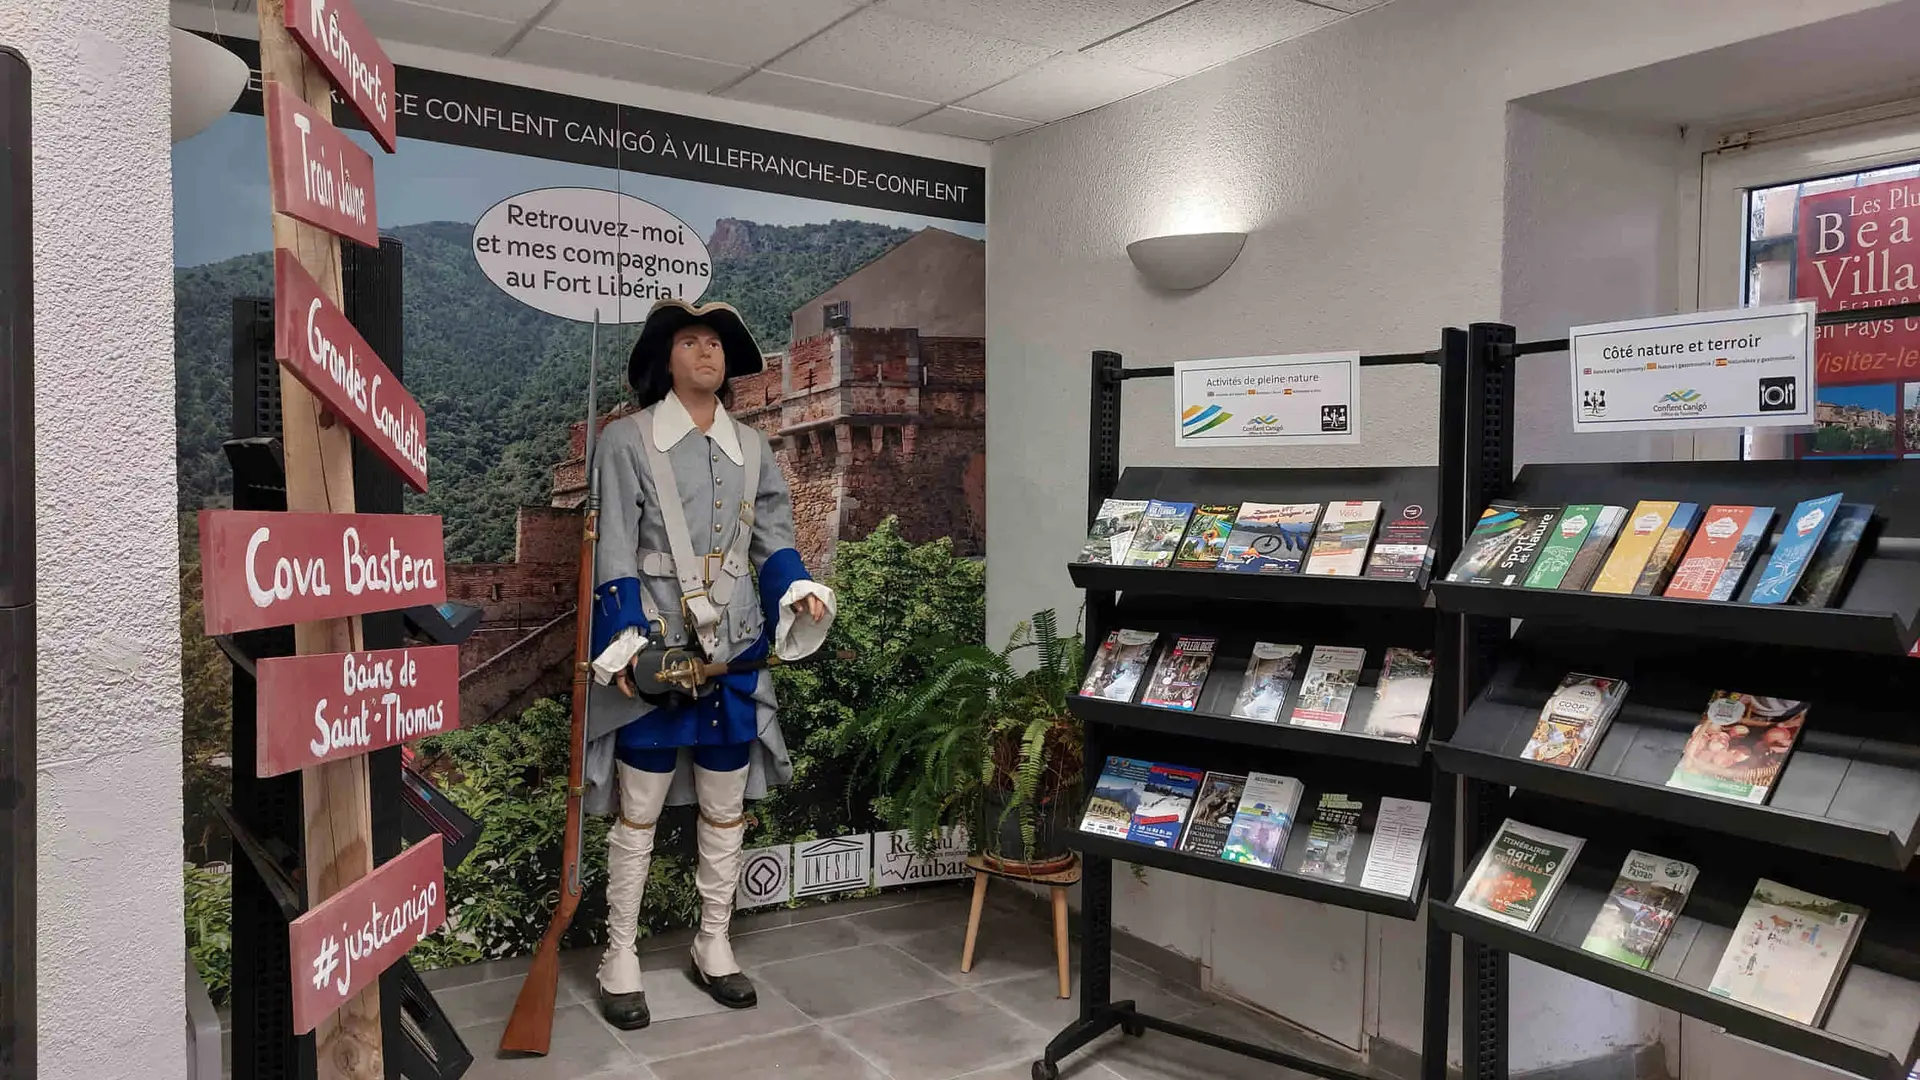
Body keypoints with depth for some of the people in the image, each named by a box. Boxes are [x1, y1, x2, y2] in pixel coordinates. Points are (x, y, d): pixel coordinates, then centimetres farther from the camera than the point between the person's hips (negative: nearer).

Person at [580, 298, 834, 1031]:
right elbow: (613, 552, -9)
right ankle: (620, 958, 18)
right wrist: (623, 645, -17)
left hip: (733, 651, 5)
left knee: (725, 808, 12)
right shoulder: (626, 440, -4)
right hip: (656, 654, -4)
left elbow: (774, 540, 11)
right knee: (638, 811, 4)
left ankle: (713, 947, 28)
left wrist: (799, 595, -8)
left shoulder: (751, 448, 10)